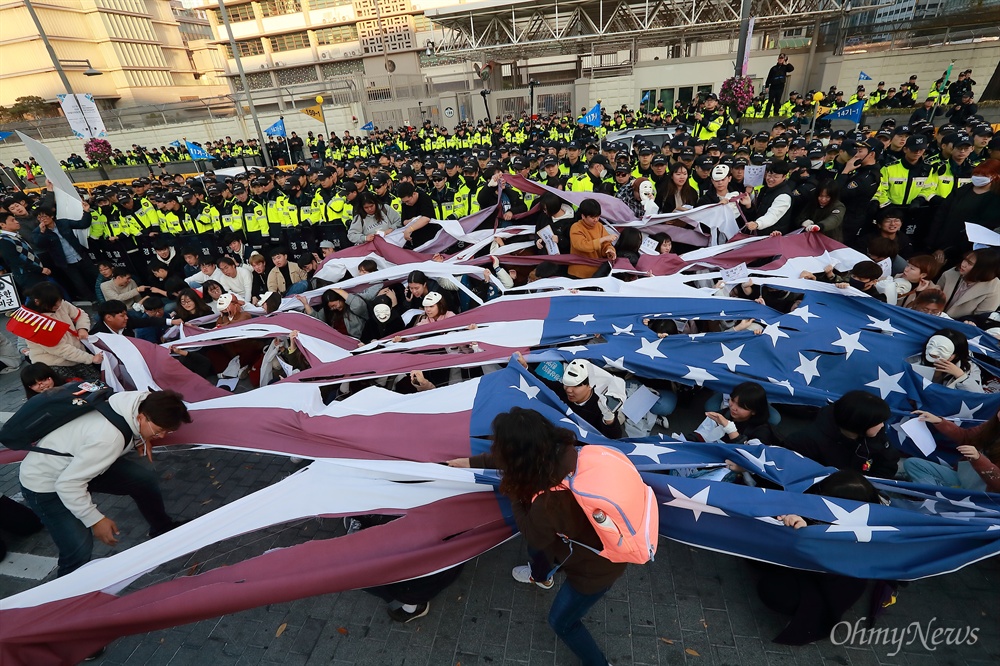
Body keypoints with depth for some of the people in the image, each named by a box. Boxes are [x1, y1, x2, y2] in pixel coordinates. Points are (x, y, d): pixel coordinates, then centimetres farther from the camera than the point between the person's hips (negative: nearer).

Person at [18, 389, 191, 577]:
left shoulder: (137, 403, -18)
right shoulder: (110, 437, -40)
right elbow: (68, 484, -31)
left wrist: (142, 439, -10)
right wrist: (96, 519, -23)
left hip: (75, 463, 7)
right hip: (44, 483, -7)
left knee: (145, 478, -1)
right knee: (79, 547, -19)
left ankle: (163, 529, 21)